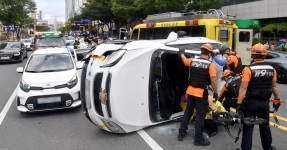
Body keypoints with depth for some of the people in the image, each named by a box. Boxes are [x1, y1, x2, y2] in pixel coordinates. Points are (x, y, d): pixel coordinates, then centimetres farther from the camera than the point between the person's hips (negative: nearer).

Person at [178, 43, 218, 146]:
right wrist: (215, 93, -1)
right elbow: (213, 81, -14)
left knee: (187, 112, 19)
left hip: (191, 91, 5)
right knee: (200, 116, 5)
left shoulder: (192, 61, 2)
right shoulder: (210, 65, -12)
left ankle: (181, 134, 28)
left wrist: (181, 53, 46)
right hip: (201, 93, -5)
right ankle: (198, 139, 13)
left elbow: (184, 59, 25)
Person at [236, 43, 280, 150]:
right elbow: (274, 87, 7)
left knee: (248, 127, 5)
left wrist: (239, 104, -17)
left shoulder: (249, 69, -17)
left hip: (251, 102, -5)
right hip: (265, 102, 5)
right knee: (265, 126, 21)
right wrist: (277, 100, 20)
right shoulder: (271, 69, -1)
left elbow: (243, 88, -20)